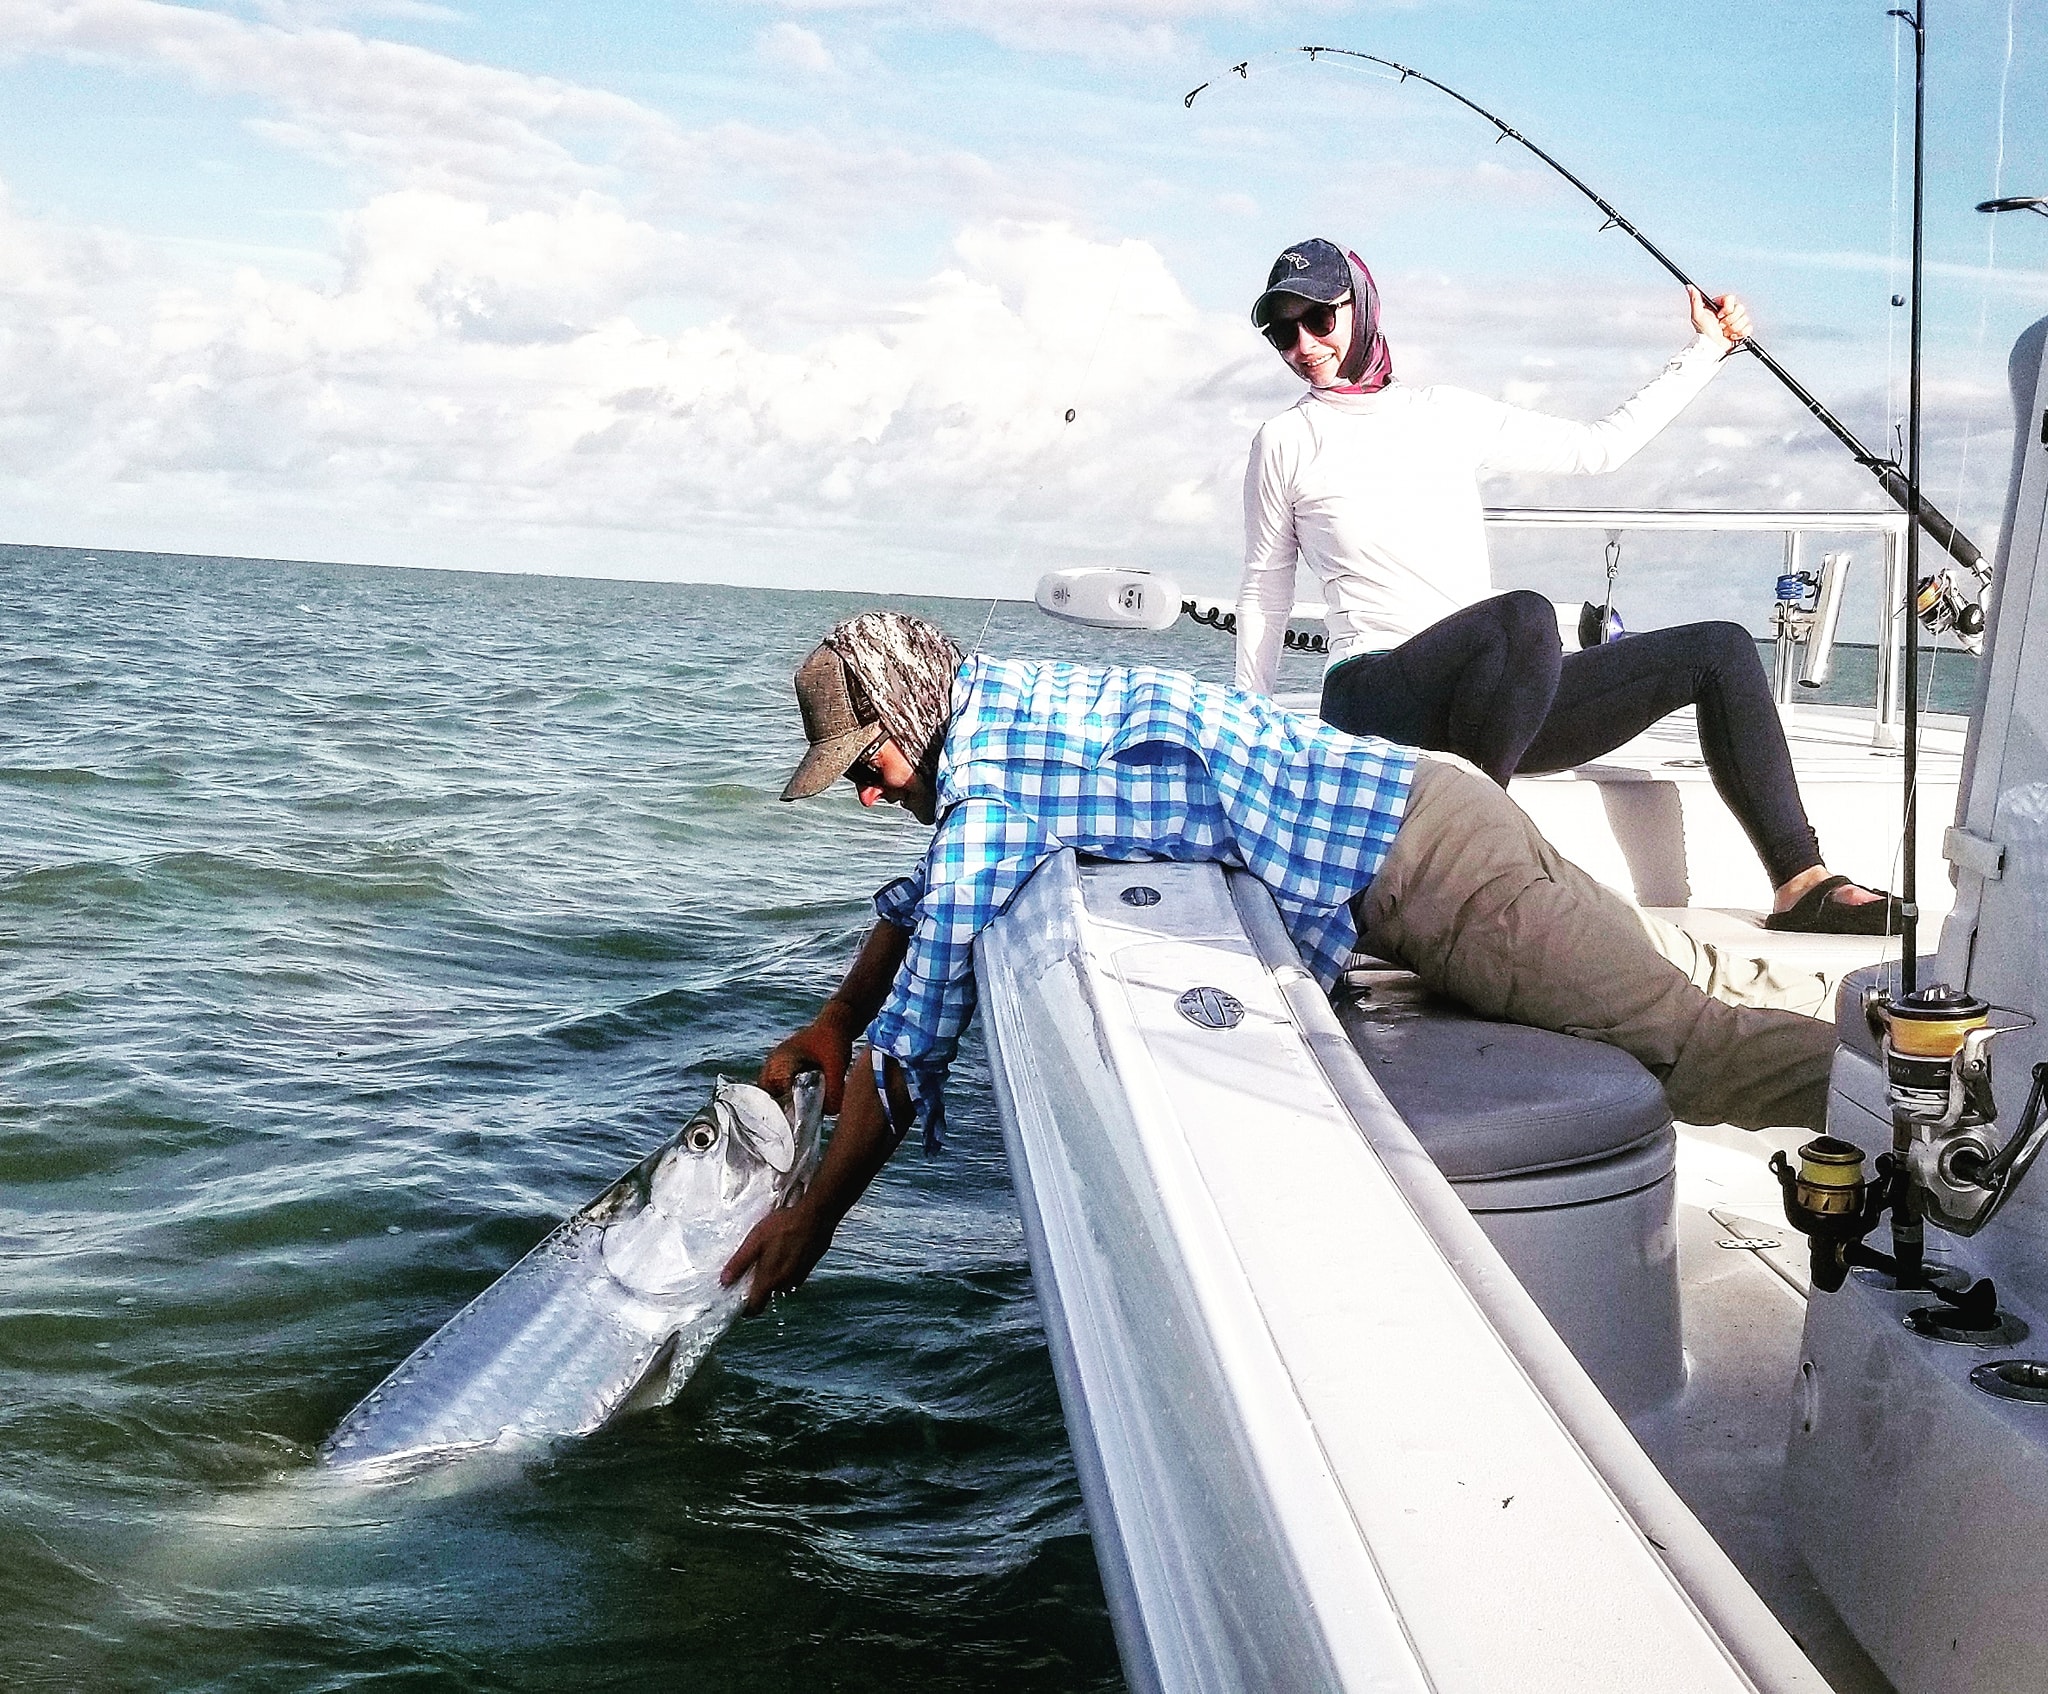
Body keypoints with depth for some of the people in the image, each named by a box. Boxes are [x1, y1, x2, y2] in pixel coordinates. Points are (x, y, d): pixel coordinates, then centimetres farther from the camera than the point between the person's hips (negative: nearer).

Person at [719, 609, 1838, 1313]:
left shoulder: (987, 794, -18)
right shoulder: (993, 700, 10)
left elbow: (913, 1040, -13)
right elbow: (918, 896, 27)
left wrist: (813, 1217, -2)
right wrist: (830, 1026, 25)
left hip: (1425, 866, -9)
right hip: (1422, 811, 9)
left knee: (1685, 1046, -8)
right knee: (1647, 974, 24)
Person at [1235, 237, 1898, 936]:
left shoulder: (1447, 415, 15)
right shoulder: (1286, 441, 3)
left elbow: (1599, 446, 23)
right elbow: (1264, 594, 8)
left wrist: (1706, 352, 26)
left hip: (1499, 694, 6)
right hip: (1375, 696, -6)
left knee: (1721, 649, -2)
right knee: (1525, 617, -38)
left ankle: (1800, 883, -7)